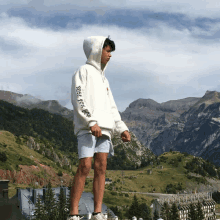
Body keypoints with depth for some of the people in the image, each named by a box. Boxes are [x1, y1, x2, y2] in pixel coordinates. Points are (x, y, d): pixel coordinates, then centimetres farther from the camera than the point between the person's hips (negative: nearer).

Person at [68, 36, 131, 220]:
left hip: (104, 129, 7)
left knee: (101, 167, -2)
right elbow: (78, 99, -9)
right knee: (85, 167, -15)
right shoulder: (84, 71, 5)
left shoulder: (104, 79, 28)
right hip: (86, 128, -7)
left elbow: (112, 108, 24)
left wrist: (122, 129, 12)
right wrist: (91, 121, -20)